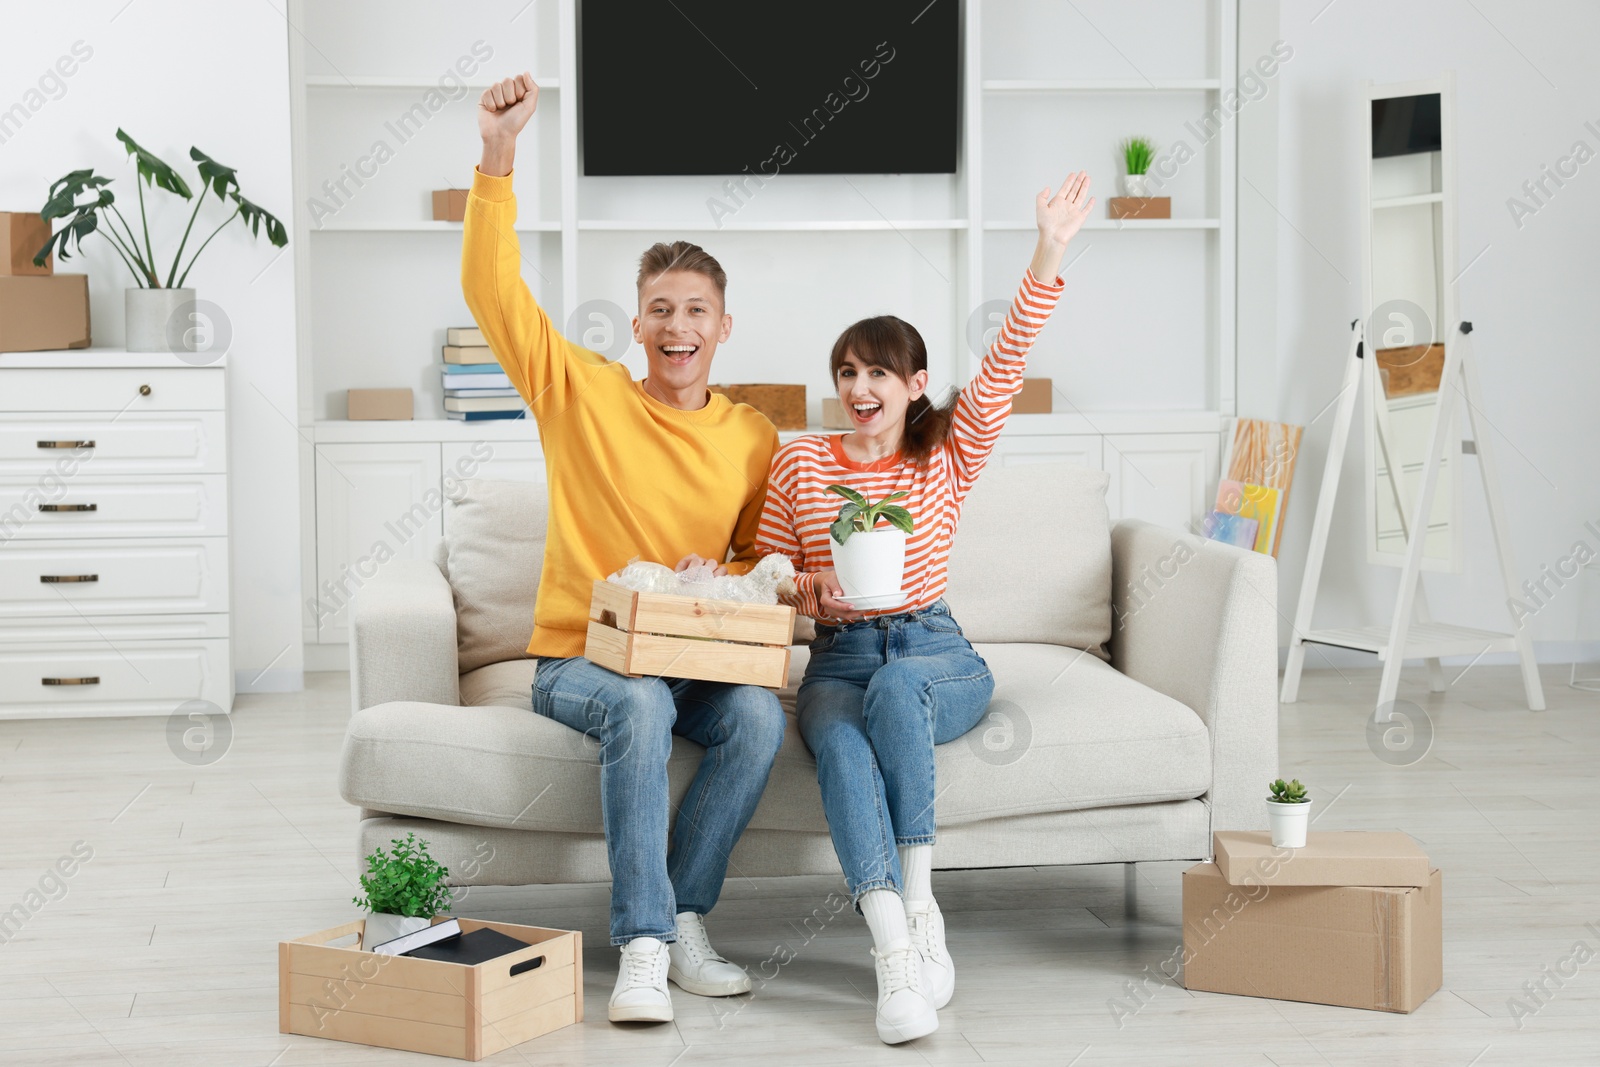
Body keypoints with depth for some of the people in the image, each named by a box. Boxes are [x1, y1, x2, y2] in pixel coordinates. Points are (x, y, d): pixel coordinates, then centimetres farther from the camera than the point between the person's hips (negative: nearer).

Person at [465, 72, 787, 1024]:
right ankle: (645, 945, -32)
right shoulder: (583, 394, 0)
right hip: (578, 658, -2)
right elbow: (493, 289, -9)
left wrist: (723, 578, -9)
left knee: (760, 715, -30)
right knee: (643, 706, -36)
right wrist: (499, 156, -19)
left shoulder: (754, 439, 7)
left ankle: (683, 918, -16)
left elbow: (765, 558, 16)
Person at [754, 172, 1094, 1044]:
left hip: (933, 653, 0)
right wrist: (809, 593, -10)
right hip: (836, 660, 1)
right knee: (838, 740, -35)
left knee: (893, 687, -38)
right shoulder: (800, 462, 10)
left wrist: (1049, 255, -15)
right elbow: (766, 570, 14)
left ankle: (917, 903, -34)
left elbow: (1004, 365, -4)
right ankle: (899, 948, -48)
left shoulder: (948, 456, 8)